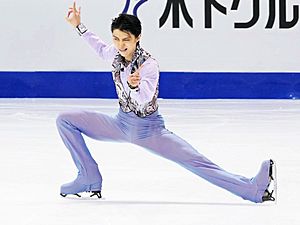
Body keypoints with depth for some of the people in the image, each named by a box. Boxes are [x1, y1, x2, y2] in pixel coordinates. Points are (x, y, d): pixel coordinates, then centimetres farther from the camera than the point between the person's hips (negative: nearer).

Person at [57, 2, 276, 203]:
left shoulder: (149, 65, -25)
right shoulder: (116, 54, -7)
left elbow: (143, 101, -40)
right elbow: (100, 47, 20)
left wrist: (133, 87, -61)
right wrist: (78, 25, 17)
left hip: (148, 130, -7)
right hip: (122, 124, 7)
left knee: (197, 163, -18)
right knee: (65, 120, -2)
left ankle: (253, 190, -22)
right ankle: (89, 179, 0)